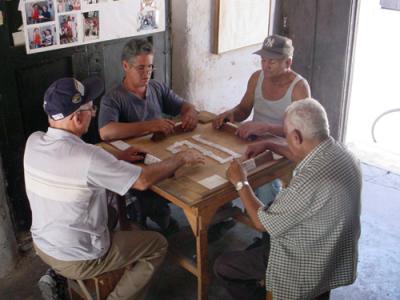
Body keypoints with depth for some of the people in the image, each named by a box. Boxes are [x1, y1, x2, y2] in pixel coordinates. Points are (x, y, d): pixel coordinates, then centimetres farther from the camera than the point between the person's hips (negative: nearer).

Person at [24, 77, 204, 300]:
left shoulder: (33, 142, -9)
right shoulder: (88, 157, -31)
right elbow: (144, 180, -23)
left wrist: (117, 159, 5)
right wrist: (181, 158, -8)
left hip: (42, 245, 7)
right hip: (76, 260, -7)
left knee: (112, 212, 30)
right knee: (157, 245, 8)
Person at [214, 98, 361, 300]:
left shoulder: (310, 180, -37)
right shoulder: (339, 152, -10)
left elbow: (262, 222, -23)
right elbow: (307, 156, 16)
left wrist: (240, 183, -10)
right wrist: (269, 145, 13)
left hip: (309, 265, -8)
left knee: (222, 266, 5)